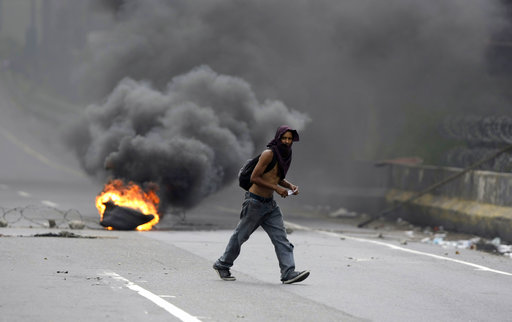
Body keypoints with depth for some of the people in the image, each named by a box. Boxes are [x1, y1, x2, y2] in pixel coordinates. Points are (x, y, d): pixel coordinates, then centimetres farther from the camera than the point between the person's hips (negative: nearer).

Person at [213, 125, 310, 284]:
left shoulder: (285, 155, 9)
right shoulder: (269, 154, -17)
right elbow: (254, 177, -20)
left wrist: (289, 185, 4)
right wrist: (277, 188, -21)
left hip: (270, 204, 8)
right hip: (255, 202, -8)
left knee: (281, 237, -4)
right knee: (241, 234, 6)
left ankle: (288, 273, -11)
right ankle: (222, 265, 24)